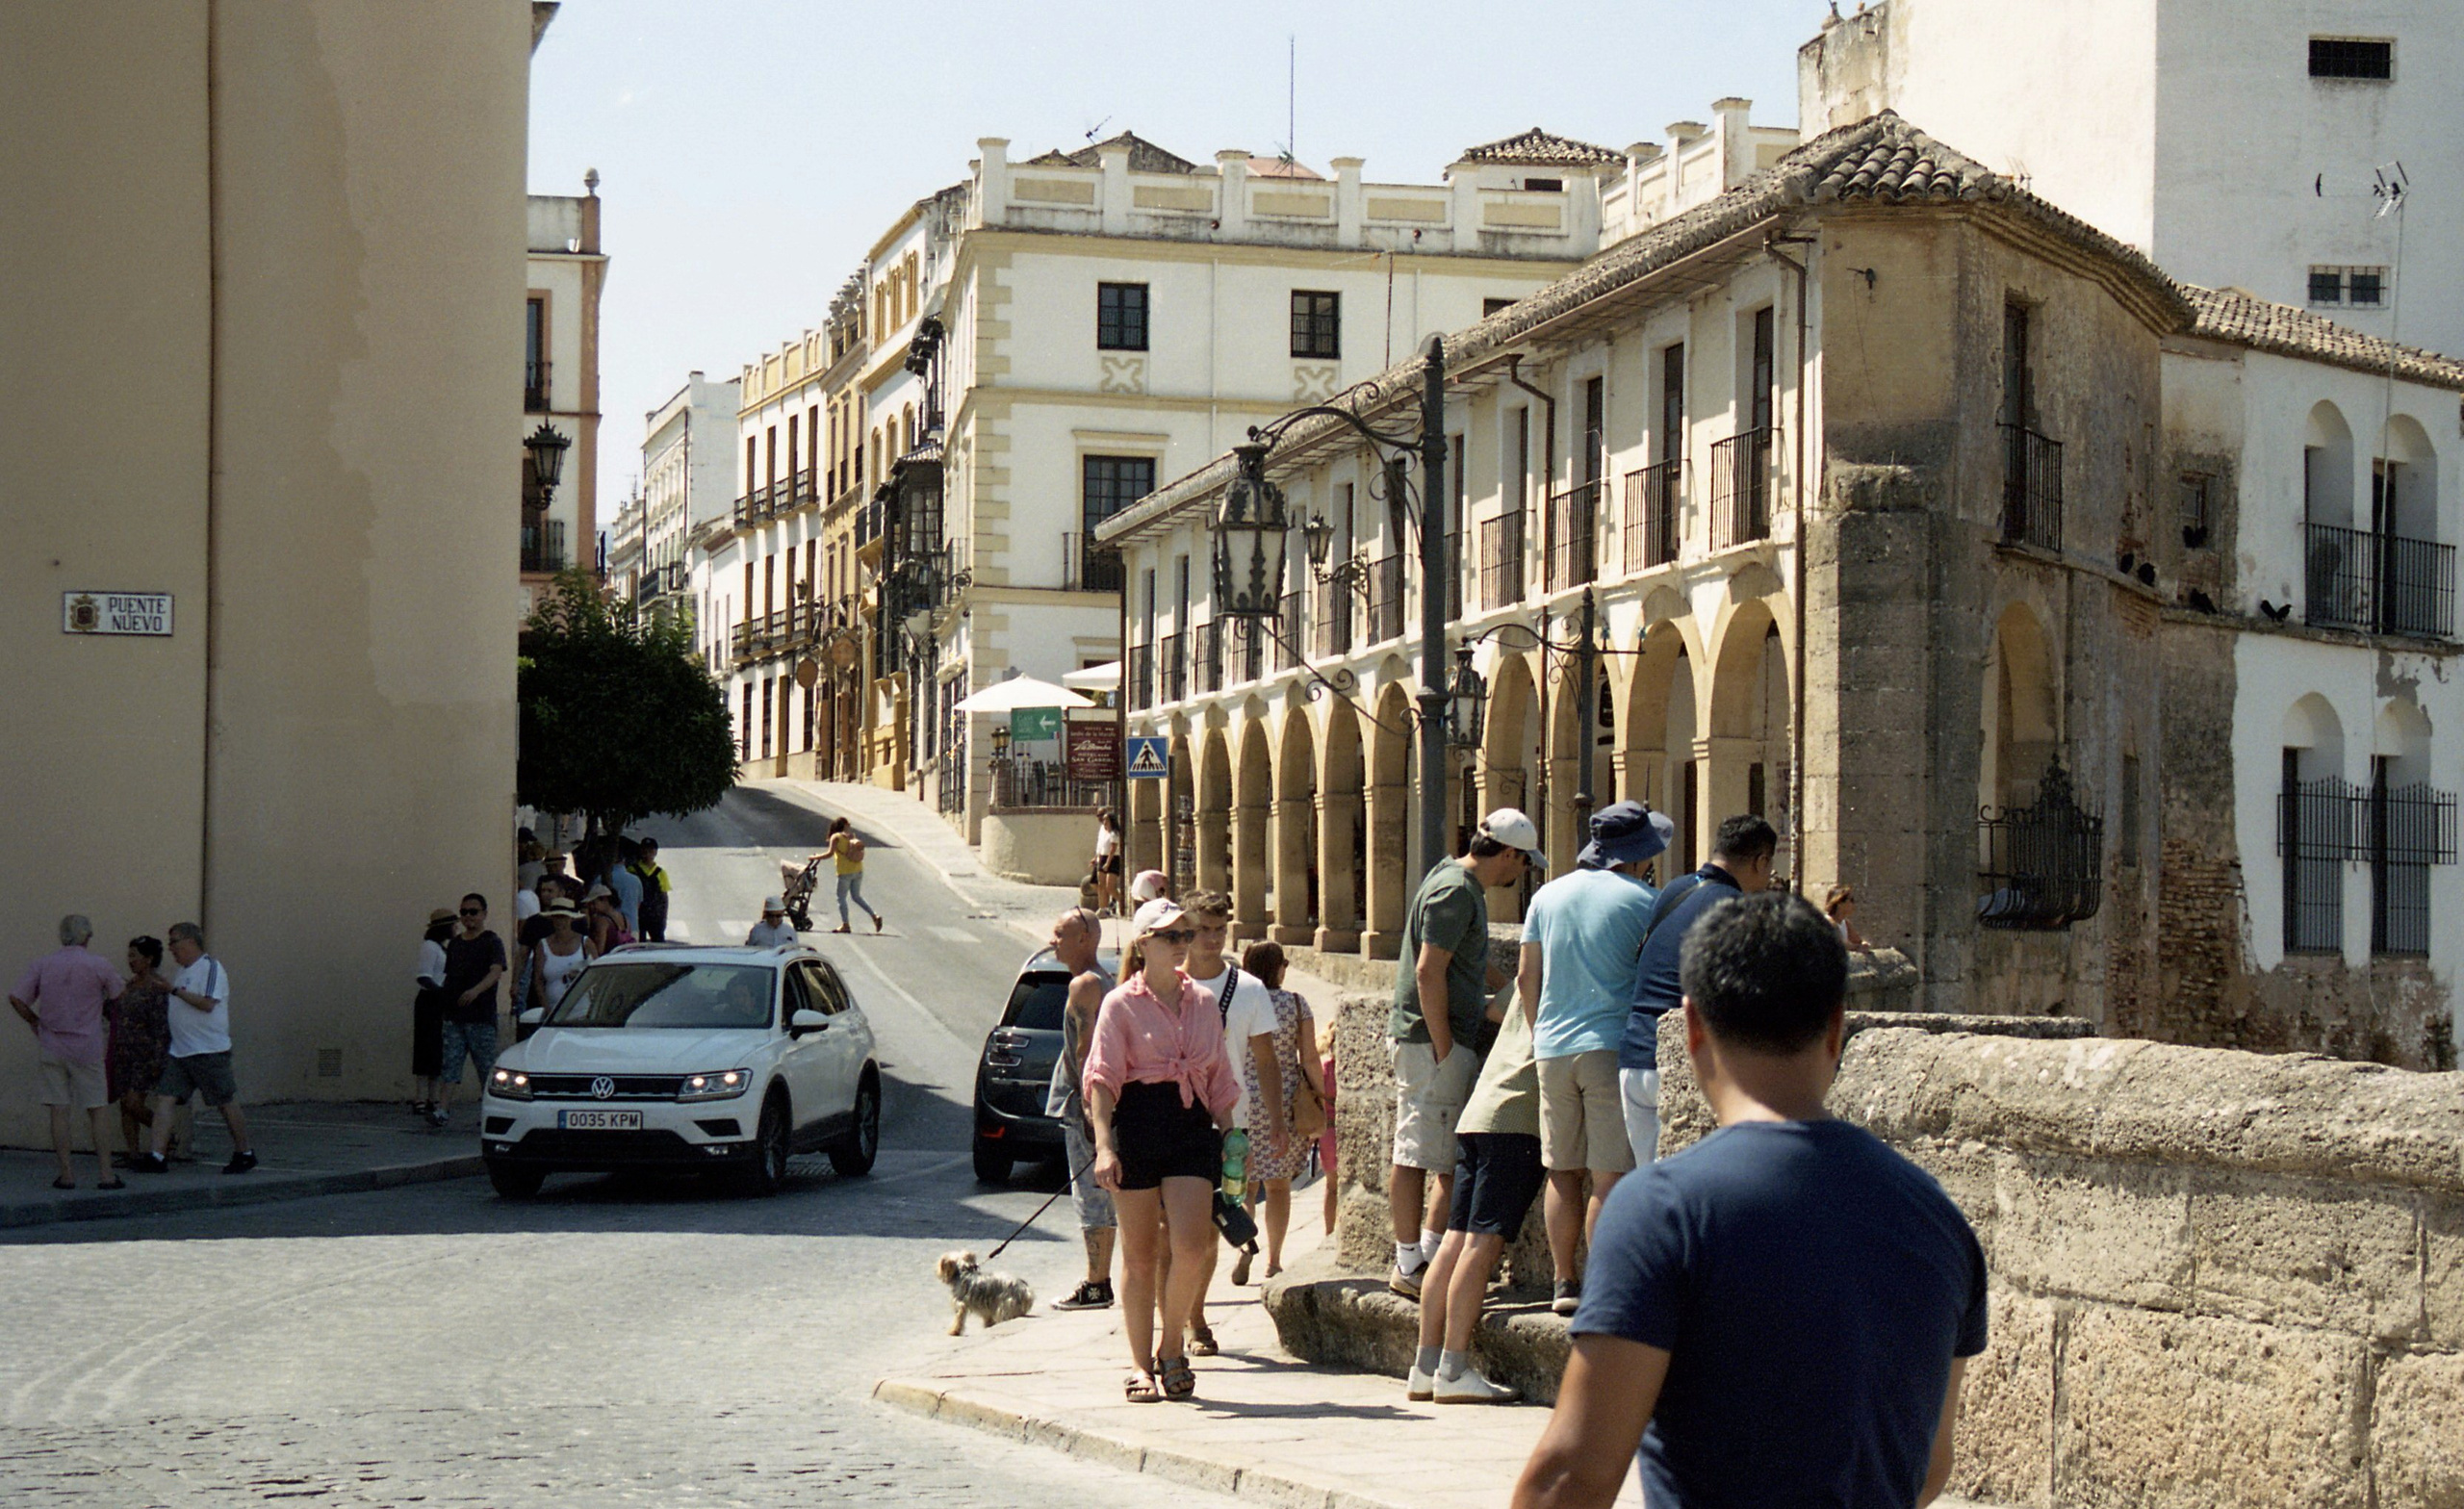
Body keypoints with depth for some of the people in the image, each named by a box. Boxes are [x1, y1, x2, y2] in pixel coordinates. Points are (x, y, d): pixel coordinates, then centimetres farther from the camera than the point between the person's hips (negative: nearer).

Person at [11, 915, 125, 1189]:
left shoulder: (42, 964, 1)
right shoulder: (98, 965, -5)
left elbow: (16, 998, -6)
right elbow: (116, 996, 10)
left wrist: (35, 1022, 10)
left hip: (51, 1047, 2)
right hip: (87, 1048, -2)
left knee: (59, 1110, 5)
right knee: (99, 1110, 5)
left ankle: (66, 1174, 5)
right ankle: (105, 1174, 2)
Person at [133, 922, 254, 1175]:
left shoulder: (210, 967, -9)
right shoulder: (183, 972, 18)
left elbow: (207, 1003, -21)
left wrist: (175, 990, -18)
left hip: (209, 1051, -8)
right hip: (179, 1052, 8)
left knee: (226, 1103, 2)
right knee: (164, 1099, -5)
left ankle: (244, 1154, 15)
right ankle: (157, 1157, -10)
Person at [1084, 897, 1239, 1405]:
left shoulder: (1203, 1004, 14)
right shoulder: (1121, 1003, 1)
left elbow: (1220, 1078, 19)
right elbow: (1102, 1077, -5)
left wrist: (1227, 1140, 14)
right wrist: (1104, 1144, -16)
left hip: (1192, 1125, 3)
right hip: (1137, 1125, -3)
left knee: (1191, 1246, -12)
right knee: (1139, 1253, 3)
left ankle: (1170, 1345, 10)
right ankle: (1140, 1364, 14)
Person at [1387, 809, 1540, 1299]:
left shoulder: (1463, 885, 18)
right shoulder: (1455, 891, -16)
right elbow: (1428, 971, -21)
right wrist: (1442, 1045, -20)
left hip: (1452, 1042, 11)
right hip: (1429, 1040, -11)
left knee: (1454, 1158, 14)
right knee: (1417, 1156, -5)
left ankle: (1426, 1258, 20)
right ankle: (1410, 1266, -2)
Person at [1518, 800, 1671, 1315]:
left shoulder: (1548, 896, 9)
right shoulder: (1644, 900, -6)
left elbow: (1527, 979, 13)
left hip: (1553, 1048, 5)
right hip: (1613, 1046, -5)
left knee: (1563, 1172, 12)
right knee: (1611, 1175, -3)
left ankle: (1566, 1283, 17)